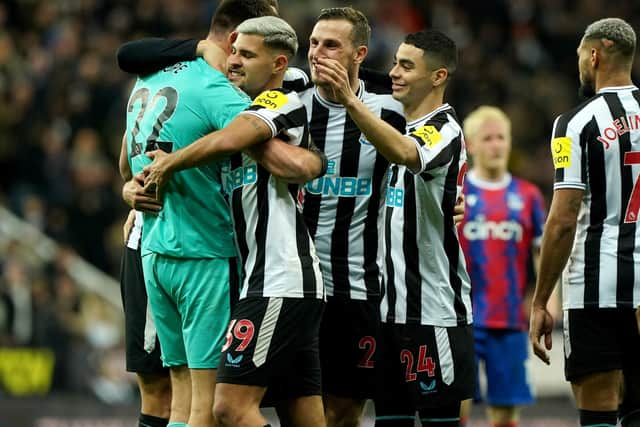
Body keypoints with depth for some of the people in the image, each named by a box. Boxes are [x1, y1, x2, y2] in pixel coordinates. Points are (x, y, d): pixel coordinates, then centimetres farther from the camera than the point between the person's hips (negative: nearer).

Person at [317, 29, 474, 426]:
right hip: (393, 304, 9)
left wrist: (350, 99, -43)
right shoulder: (404, 128, 16)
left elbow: (404, 154, -33)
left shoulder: (443, 130, -12)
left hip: (434, 308, -9)